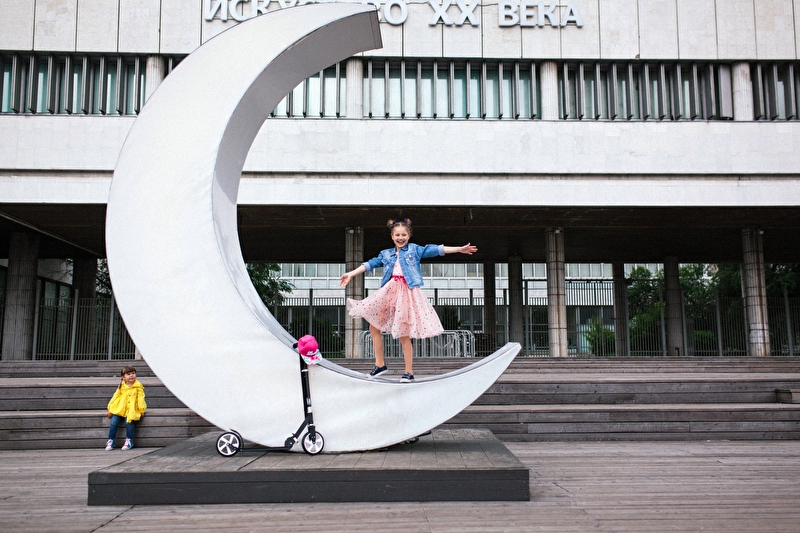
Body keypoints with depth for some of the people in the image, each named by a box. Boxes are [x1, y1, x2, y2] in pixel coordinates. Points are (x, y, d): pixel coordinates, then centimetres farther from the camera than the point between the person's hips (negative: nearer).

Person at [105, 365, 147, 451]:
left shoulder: (138, 387, 3)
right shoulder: (121, 386, 12)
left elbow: (140, 399, 1)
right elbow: (115, 397, 13)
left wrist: (141, 410, -4)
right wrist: (110, 410, 9)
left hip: (131, 410, -3)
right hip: (119, 409, 3)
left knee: (128, 422, -25)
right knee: (113, 422, -13)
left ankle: (129, 440, -5)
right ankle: (110, 441, 4)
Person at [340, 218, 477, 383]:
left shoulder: (415, 249, 5)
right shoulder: (386, 254, 15)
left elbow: (435, 250, -1)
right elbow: (370, 264, 15)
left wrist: (459, 249, -7)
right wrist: (351, 274, 9)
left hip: (407, 293, -4)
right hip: (389, 292, 5)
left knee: (404, 334, -2)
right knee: (374, 327, 3)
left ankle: (409, 372, 10)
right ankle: (380, 364, 17)